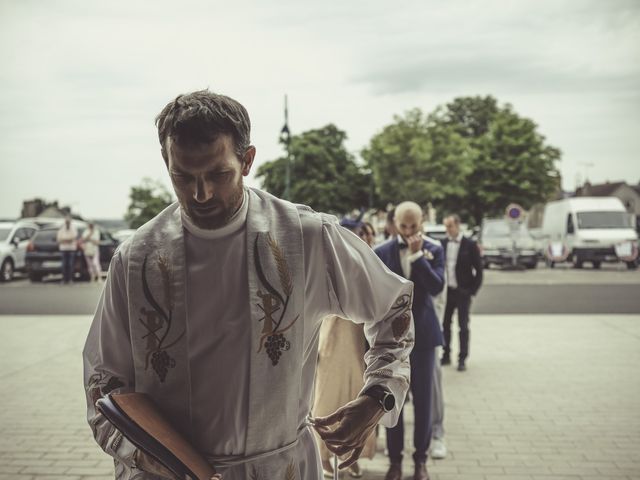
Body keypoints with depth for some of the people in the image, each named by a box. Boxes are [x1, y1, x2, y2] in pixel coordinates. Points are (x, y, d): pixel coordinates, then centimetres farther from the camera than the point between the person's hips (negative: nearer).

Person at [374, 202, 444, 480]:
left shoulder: (433, 251, 0)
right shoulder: (382, 252, 0)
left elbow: (437, 287, -14)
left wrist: (418, 256, -18)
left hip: (422, 333, 0)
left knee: (423, 399, 7)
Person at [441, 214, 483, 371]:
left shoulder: (470, 245, -7)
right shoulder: (442, 244, 2)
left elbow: (478, 269, -5)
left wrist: (473, 290, -8)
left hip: (462, 292, -3)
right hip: (446, 291, 4)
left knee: (463, 326, 1)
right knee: (445, 324, 10)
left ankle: (462, 359, 7)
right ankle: (446, 355, 23)